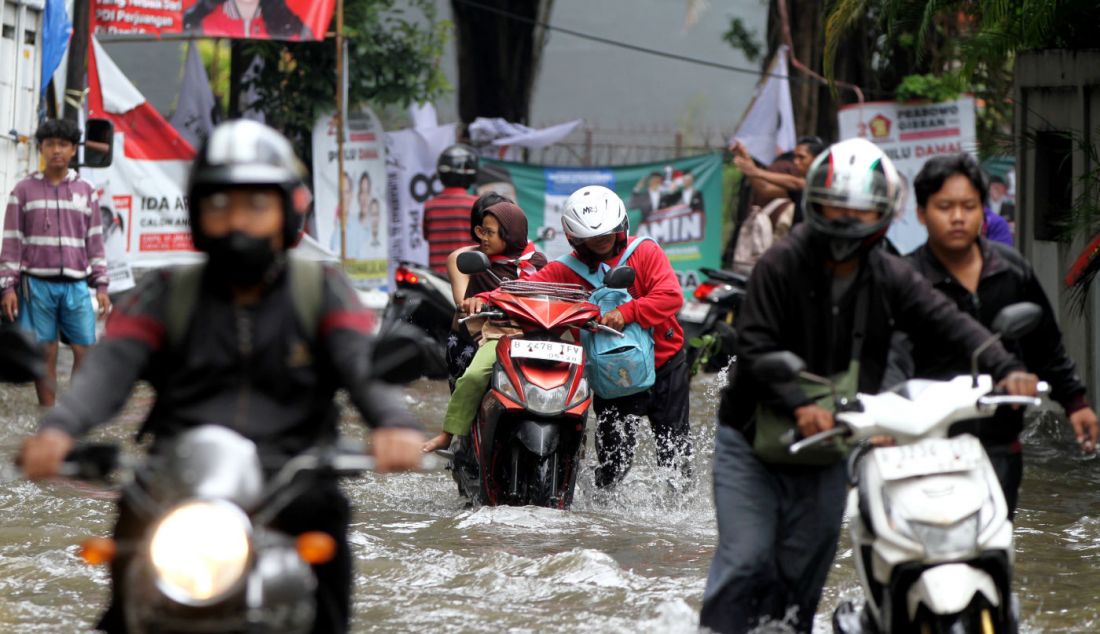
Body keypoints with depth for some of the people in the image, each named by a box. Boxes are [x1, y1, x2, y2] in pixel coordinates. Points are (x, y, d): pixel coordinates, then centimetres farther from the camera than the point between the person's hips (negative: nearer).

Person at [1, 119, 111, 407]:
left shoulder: (86, 190, 11)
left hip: (76, 284, 2)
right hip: (38, 284, -2)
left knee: (85, 350, -4)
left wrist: (101, 286, 6)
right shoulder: (24, 189, 5)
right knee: (45, 353, 0)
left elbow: (95, 241, 12)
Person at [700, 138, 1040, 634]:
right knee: (746, 561, -12)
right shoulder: (780, 266, -14)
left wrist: (1005, 369, -29)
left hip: (826, 452, 4)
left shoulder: (890, 278, -1)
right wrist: (800, 403, -37)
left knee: (802, 576, 10)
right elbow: (757, 346, -21)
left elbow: (947, 323, -11)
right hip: (752, 445, -4)